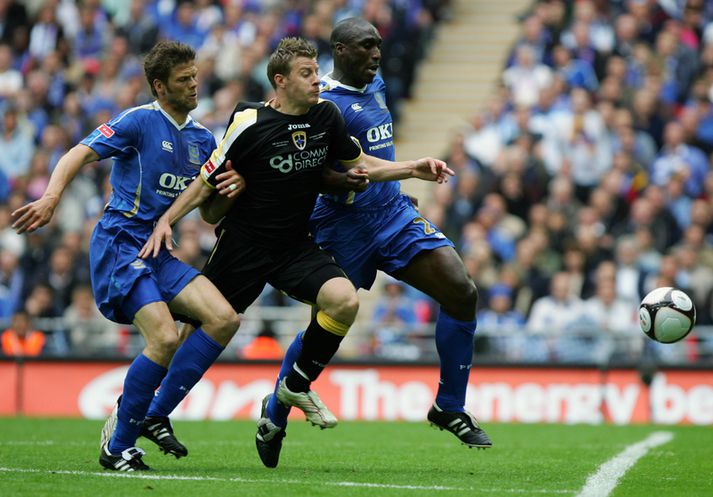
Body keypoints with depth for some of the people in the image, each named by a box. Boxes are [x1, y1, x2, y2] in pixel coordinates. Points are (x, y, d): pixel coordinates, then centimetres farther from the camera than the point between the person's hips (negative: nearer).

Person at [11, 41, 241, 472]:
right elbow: (78, 156, -14)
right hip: (118, 243, -7)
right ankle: (117, 448, -10)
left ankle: (154, 413, -1)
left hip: (157, 251, 7)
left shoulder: (203, 139, 15)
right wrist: (51, 197, -31)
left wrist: (231, 189, -5)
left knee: (223, 318, -12)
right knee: (165, 339, -24)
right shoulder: (140, 121, -6)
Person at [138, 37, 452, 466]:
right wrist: (167, 220, -15)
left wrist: (414, 169, 1)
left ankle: (297, 386, 1)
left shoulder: (326, 115, -1)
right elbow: (208, 181, -7)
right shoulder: (250, 123, -15)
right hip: (243, 244, -4)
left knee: (344, 300, -21)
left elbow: (359, 164, 12)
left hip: (296, 245, 4)